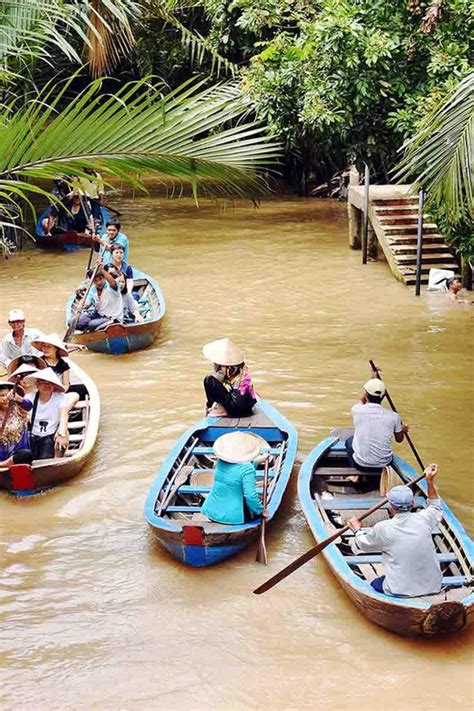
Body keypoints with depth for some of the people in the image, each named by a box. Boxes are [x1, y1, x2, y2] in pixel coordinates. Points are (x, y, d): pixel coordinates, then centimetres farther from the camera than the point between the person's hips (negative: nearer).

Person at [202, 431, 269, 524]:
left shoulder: (221, 461, 2)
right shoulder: (247, 468, -20)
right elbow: (250, 495, -23)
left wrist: (257, 461, 31)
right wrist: (261, 511, -7)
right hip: (233, 517, -6)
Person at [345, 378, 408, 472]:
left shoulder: (357, 410, -12)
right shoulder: (393, 416, -12)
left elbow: (362, 400, 15)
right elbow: (399, 439, 7)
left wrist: (372, 380, 23)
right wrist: (403, 430, 28)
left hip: (360, 465, -2)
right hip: (383, 465, 2)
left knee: (349, 441, 30)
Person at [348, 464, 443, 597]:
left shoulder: (383, 529, -13)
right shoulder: (423, 519, -6)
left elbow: (363, 544, 8)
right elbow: (436, 508, 19)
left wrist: (356, 529, 26)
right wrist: (430, 482, 22)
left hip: (401, 592, -4)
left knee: (374, 584, 24)